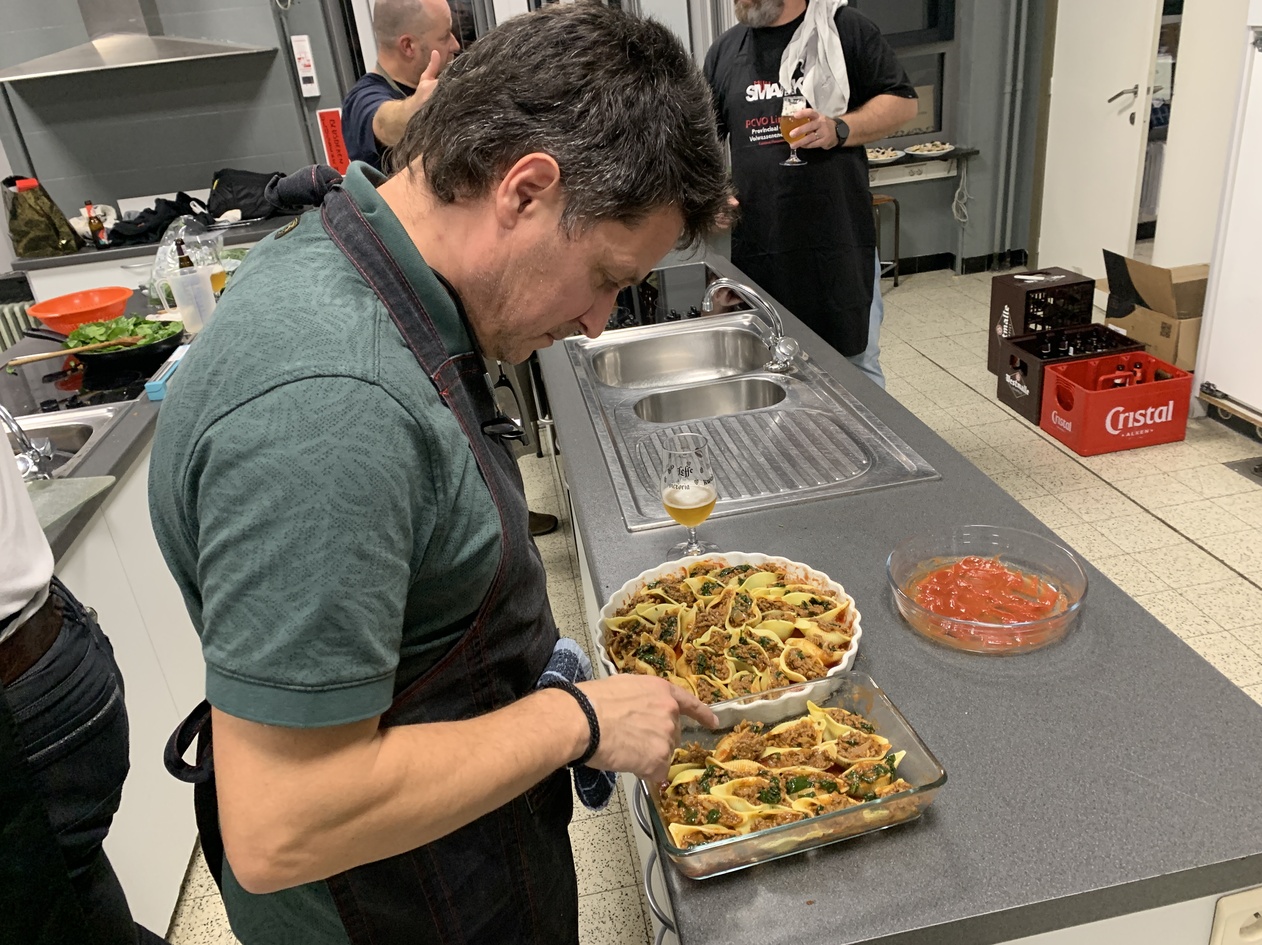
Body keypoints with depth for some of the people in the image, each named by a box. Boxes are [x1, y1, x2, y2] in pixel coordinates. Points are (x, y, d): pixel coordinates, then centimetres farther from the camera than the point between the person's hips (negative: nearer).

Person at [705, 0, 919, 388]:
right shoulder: (724, 50, 13)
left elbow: (903, 102, 2)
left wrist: (840, 130, -15)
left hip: (841, 243, -2)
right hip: (759, 250, 3)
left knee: (857, 364, 5)